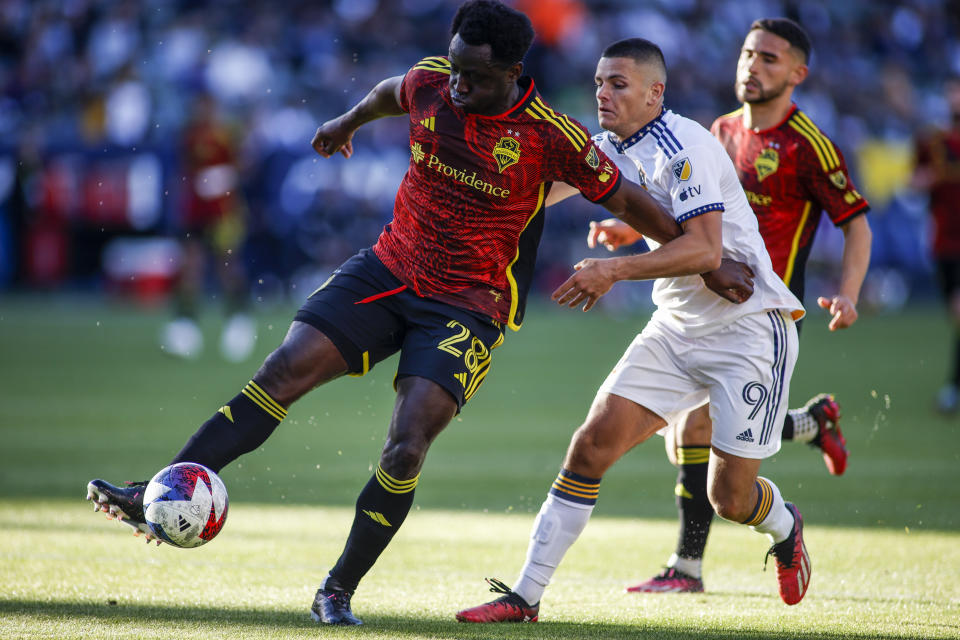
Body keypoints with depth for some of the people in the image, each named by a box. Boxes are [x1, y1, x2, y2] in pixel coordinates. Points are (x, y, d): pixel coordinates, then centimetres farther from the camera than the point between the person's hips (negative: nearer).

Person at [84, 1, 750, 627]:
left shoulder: (551, 135, -16)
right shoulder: (430, 82, -4)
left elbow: (626, 199, -4)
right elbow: (391, 92, 21)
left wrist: (709, 267, 3)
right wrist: (348, 121, 41)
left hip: (468, 308, -4)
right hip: (389, 268, 4)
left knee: (407, 446, -19)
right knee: (284, 370, -14)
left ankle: (339, 592, -2)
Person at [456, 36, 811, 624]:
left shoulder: (685, 147, -20)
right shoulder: (614, 149, 5)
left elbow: (704, 249, -29)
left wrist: (613, 271, -30)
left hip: (749, 327, -7)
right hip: (677, 326, 7)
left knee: (729, 496, -5)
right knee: (593, 444, -8)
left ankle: (785, 528, 32)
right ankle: (527, 596, -6)